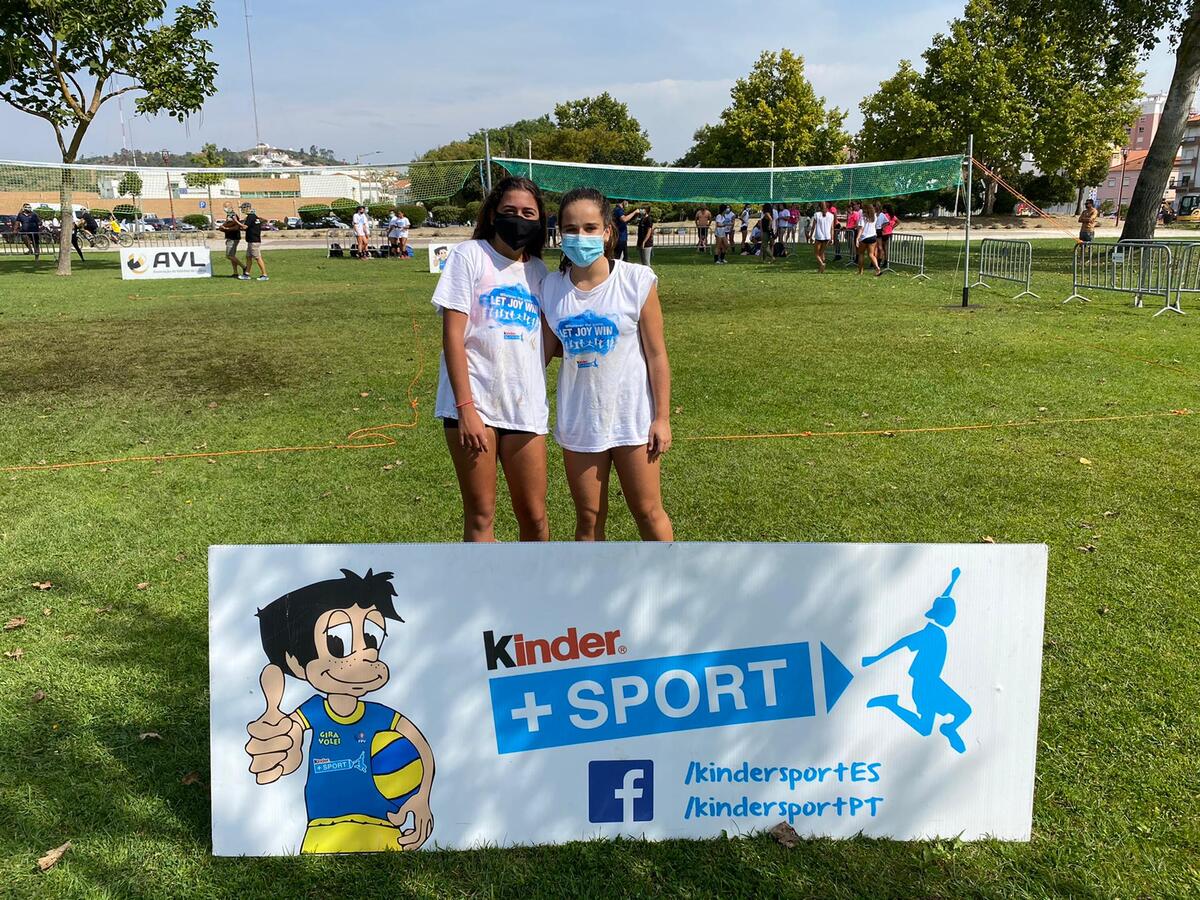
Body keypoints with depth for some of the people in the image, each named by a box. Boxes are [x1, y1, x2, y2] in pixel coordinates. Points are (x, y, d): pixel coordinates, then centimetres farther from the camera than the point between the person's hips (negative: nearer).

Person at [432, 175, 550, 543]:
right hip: (474, 403, -4)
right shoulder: (469, 255, -1)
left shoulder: (538, 270, 13)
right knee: (480, 516, 2)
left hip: (526, 406, 4)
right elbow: (452, 334, -7)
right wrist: (466, 407, -14)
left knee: (534, 516, 8)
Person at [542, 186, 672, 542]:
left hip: (632, 418, -3)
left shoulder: (637, 280, -9)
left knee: (648, 513, 7)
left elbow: (656, 353, -6)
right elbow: (549, 348, 8)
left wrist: (662, 418, -7)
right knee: (588, 518, 12)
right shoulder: (552, 287, 0)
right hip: (579, 421, 3)